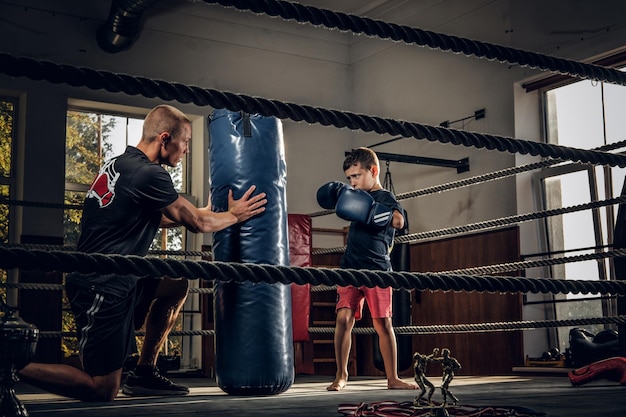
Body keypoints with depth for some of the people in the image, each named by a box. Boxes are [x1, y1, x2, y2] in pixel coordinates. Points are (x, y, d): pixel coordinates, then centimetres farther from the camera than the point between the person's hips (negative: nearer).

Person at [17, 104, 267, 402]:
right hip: (104, 289, -10)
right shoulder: (149, 174, -17)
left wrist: (209, 211, 26)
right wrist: (234, 215, 11)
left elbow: (155, 218, 25)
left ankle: (144, 373, 23)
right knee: (103, 391, -3)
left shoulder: (119, 164, 12)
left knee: (177, 286, 21)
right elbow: (197, 223, -7)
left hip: (111, 279, 10)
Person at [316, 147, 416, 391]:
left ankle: (392, 378, 8)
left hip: (377, 270, -4)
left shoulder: (386, 198, -5)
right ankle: (341, 375, 2)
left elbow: (398, 221, -27)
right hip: (351, 269, 5)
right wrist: (338, 192, 13)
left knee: (383, 324, -1)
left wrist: (370, 210, -39)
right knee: (344, 318, -7)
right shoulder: (359, 195, 13)